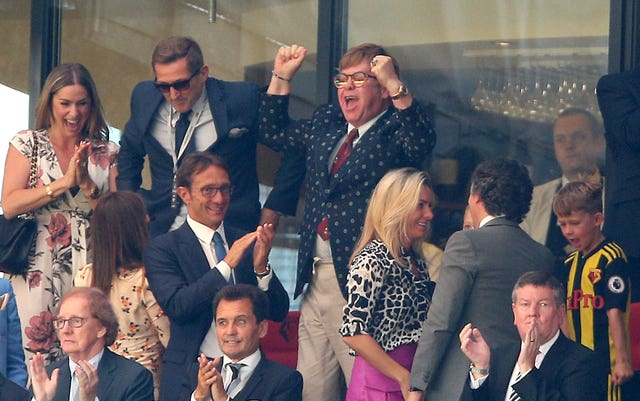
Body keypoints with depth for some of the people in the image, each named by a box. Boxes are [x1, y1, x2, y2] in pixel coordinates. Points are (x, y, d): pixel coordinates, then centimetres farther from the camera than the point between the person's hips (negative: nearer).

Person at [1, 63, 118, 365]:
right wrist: (64, 182, -10)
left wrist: (87, 185, -9)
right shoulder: (27, 143, 7)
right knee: (40, 351, -9)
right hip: (39, 266, -1)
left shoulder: (106, 153, 12)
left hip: (91, 267, 2)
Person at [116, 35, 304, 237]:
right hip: (160, 233, 3)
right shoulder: (144, 98, 7)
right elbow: (129, 152, 26)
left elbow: (294, 152, 2)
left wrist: (269, 218, 2)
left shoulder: (242, 99, -5)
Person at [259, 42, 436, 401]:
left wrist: (395, 85, -35)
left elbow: (422, 143, -28)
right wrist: (282, 77, 21)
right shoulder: (325, 123, 17)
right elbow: (276, 132, 33)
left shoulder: (395, 131, -5)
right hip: (315, 280, 8)